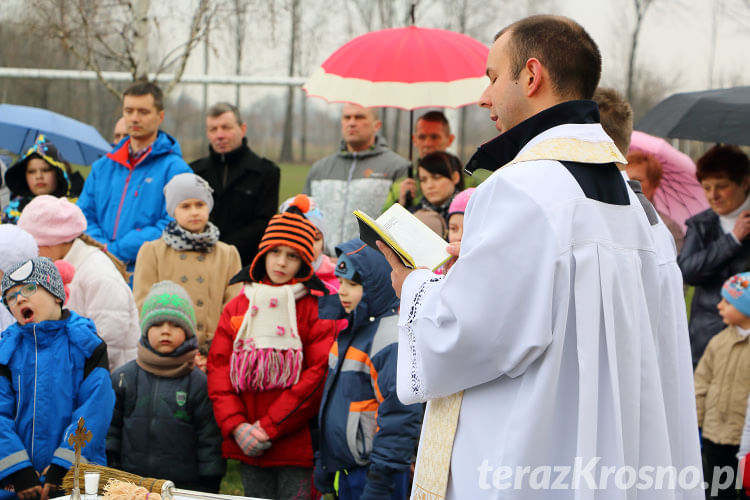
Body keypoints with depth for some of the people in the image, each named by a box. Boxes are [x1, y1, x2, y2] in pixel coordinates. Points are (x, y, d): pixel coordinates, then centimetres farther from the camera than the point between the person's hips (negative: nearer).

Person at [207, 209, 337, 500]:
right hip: (246, 445, 4)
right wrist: (236, 426, -7)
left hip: (295, 444, -4)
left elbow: (318, 375, -10)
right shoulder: (238, 307, 12)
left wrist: (268, 427, -12)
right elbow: (218, 369, 8)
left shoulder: (315, 310, -2)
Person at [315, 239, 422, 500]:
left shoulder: (393, 339, -16)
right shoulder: (351, 331, 13)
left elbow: (400, 415, -21)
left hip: (376, 469, -9)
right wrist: (324, 461, 21)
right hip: (346, 468, 9)